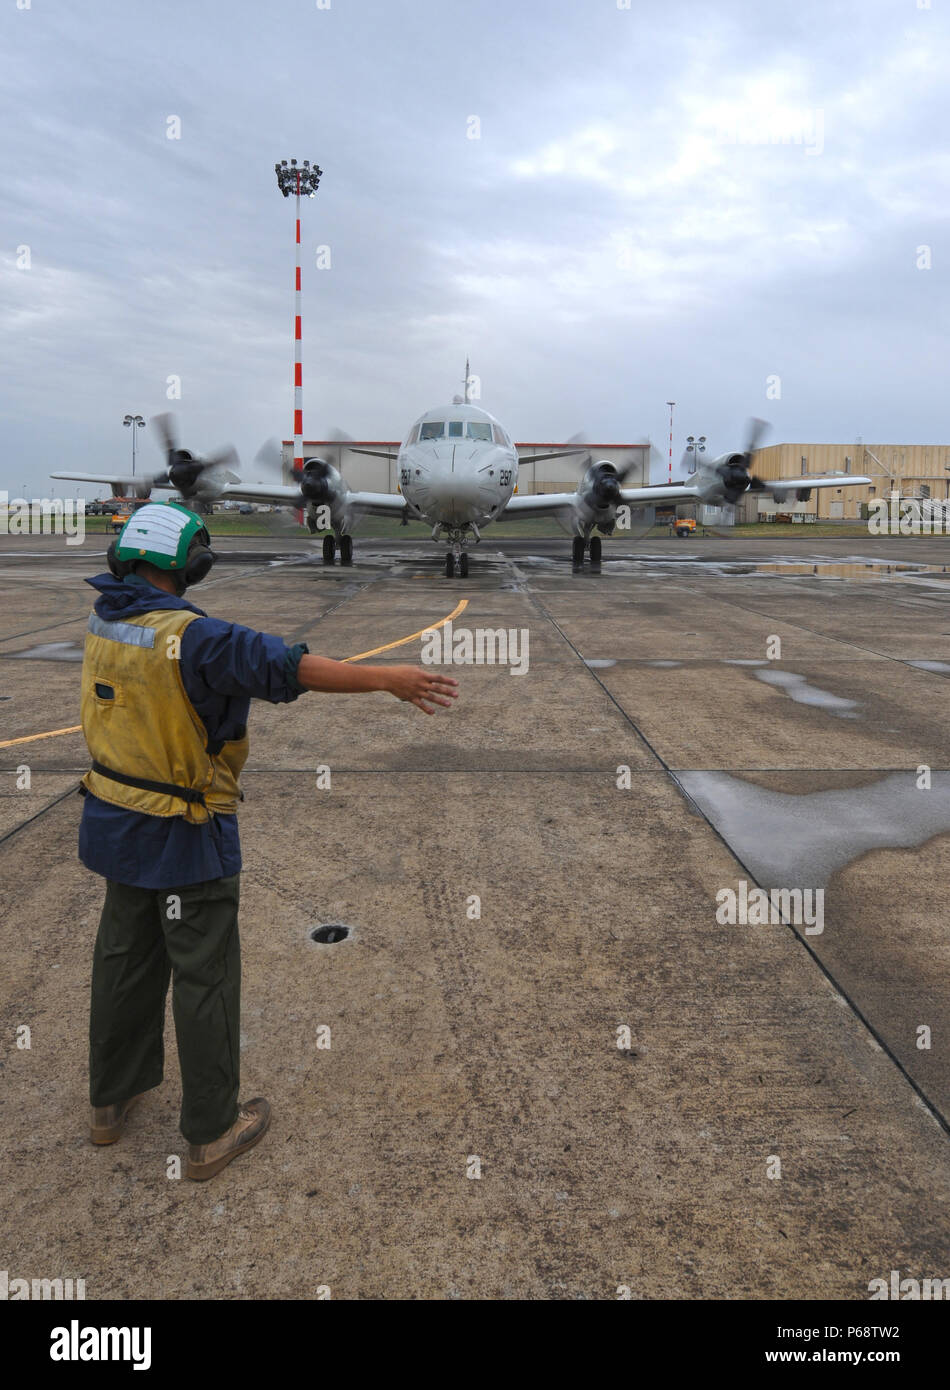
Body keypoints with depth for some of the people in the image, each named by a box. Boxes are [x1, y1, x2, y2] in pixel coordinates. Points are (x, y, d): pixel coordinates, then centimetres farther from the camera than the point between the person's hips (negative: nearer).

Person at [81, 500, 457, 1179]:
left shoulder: (106, 615, 0)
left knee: (126, 957, 23)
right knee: (206, 976, 6)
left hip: (118, 820, 9)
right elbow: (287, 664, -36)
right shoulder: (189, 637, -26)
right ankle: (212, 1131, 21)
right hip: (185, 839, -8)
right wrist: (389, 678, -37)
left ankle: (113, 1098, 41)